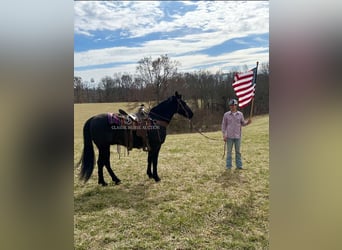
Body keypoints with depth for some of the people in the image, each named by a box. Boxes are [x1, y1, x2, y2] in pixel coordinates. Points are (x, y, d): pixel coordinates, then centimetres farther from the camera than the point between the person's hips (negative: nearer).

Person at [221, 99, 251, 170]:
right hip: (229, 137, -1)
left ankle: (239, 165, 17)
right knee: (229, 151, 4)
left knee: (238, 151, 9)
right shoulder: (226, 115, -1)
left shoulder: (240, 114, 4)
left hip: (237, 136, 2)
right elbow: (223, 125, 2)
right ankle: (228, 166, 13)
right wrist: (224, 136, -4)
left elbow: (242, 123, 13)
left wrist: (248, 122, -9)